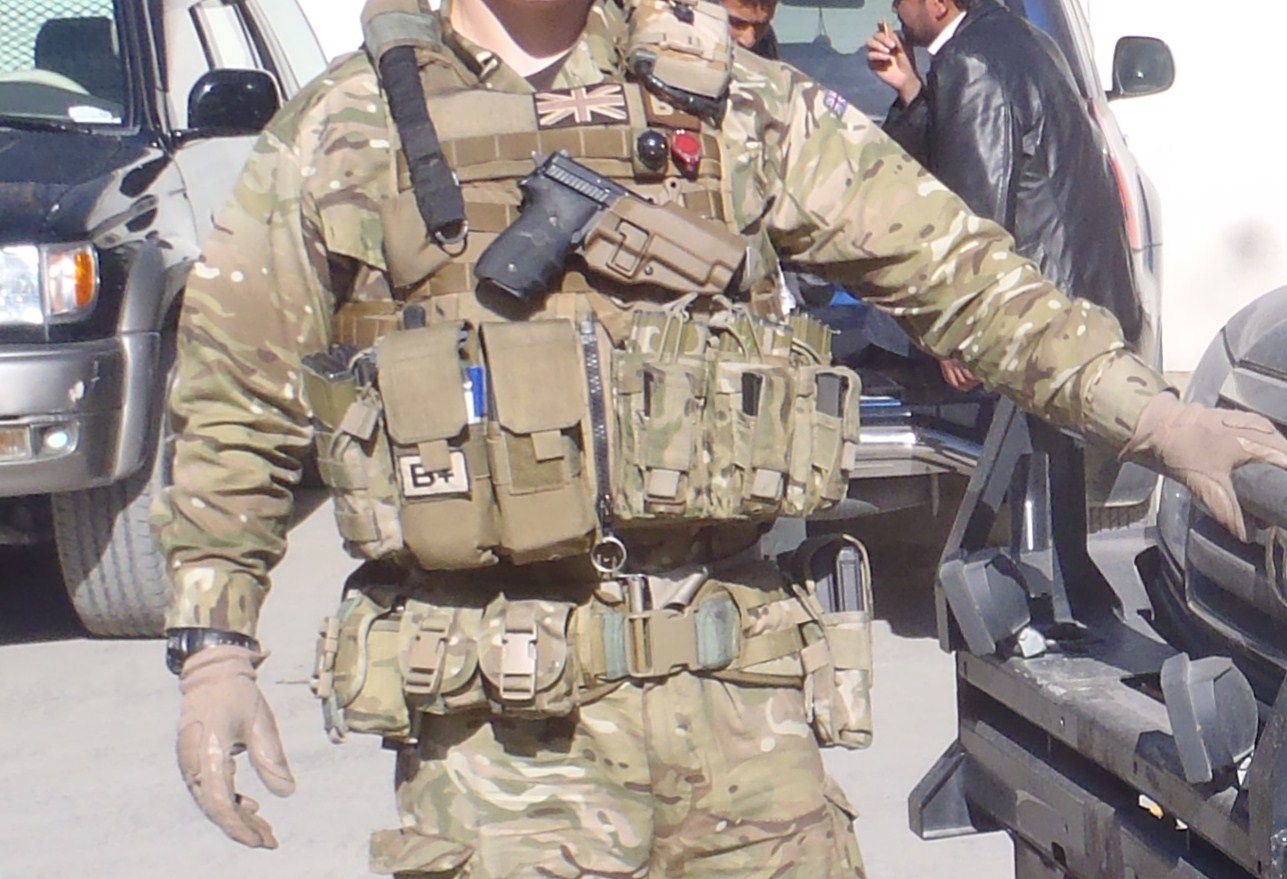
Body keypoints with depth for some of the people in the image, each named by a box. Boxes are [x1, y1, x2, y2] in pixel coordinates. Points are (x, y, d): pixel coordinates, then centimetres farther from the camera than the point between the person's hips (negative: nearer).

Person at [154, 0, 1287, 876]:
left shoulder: (739, 108, 10)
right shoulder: (340, 134, 7)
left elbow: (950, 265, 6)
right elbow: (234, 401, 10)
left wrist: (1152, 413, -3)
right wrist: (212, 648, 4)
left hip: (740, 697, 2)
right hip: (495, 714, -1)